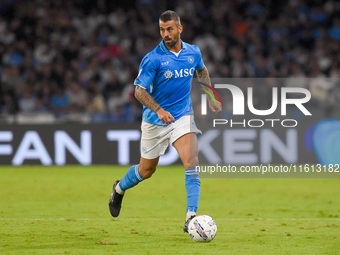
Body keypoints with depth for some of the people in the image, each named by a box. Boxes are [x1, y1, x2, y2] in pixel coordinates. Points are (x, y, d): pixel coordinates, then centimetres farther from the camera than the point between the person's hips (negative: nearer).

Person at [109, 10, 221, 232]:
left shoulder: (193, 52, -1)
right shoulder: (153, 59, -16)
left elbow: (202, 71, 23)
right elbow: (139, 91, -15)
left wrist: (210, 97, 17)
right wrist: (159, 110, -28)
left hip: (183, 116, 2)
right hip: (155, 120, -2)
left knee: (192, 160, -20)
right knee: (146, 170, 11)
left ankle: (191, 218, -23)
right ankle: (120, 188, 45)